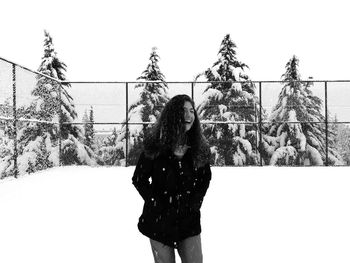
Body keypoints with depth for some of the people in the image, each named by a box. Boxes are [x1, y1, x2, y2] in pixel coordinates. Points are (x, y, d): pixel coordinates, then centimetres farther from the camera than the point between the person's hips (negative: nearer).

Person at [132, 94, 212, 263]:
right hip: (160, 219, -2)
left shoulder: (199, 147, 1)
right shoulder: (155, 145, -8)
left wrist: (195, 202, 2)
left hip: (189, 219, 2)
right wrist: (157, 203, -8)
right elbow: (139, 179, -1)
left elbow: (205, 177, 14)